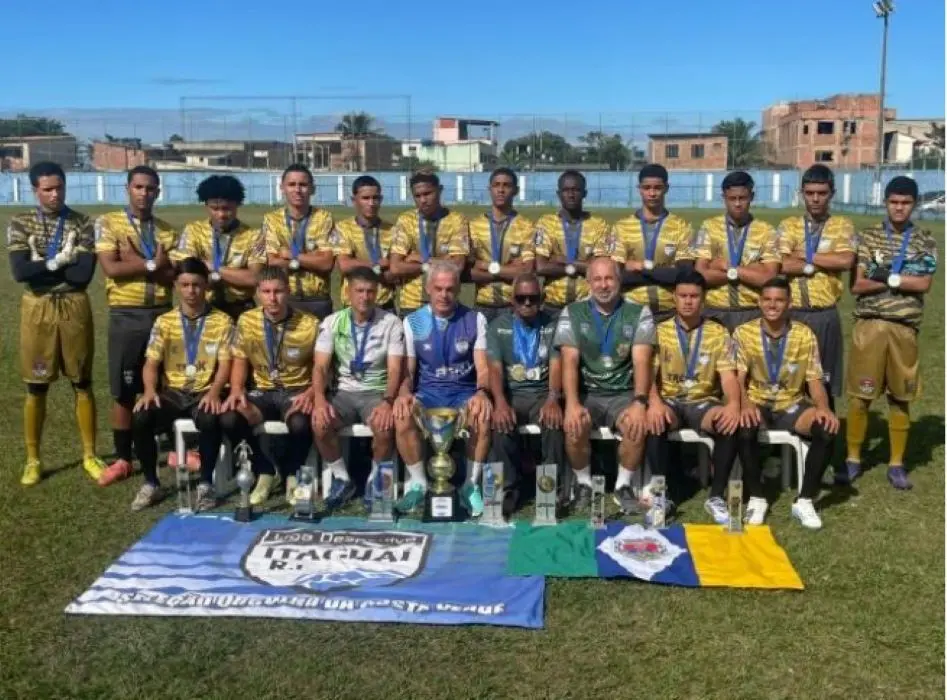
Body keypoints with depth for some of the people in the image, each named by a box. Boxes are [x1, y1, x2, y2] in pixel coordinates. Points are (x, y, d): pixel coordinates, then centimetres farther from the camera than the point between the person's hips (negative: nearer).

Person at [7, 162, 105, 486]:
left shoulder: (82, 223, -1)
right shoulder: (20, 224, 0)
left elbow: (85, 273, -13)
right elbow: (20, 271, -13)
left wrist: (43, 265, -12)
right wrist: (61, 261, -13)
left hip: (75, 307, 0)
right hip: (37, 308, 0)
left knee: (82, 383, 7)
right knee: (36, 387, 7)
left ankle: (90, 455, 18)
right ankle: (33, 460, 19)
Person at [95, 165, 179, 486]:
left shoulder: (168, 231, 8)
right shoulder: (108, 223, 0)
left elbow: (176, 276, -5)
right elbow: (112, 269, -13)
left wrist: (136, 262, -14)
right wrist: (153, 264, -10)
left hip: (162, 314, 2)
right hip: (126, 316, -2)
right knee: (124, 391, 4)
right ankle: (122, 459, 15)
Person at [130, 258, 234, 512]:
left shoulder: (222, 321, 3)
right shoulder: (164, 322, 9)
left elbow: (225, 364, -4)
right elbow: (151, 363, 3)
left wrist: (214, 392, -23)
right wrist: (150, 390, -18)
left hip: (205, 393, -2)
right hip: (171, 393, 3)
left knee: (210, 420, -36)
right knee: (141, 418, -27)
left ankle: (205, 484, -15)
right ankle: (151, 484, -5)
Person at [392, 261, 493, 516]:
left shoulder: (475, 320, 2)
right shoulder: (413, 322, 5)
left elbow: (483, 368, -4)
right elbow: (407, 370, 3)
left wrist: (482, 393, -27)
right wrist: (404, 392, -20)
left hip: (465, 392, -1)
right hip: (427, 392, 1)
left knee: (484, 417, -34)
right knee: (402, 417, -31)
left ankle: (471, 485, -13)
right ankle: (418, 483, -10)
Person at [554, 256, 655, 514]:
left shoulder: (639, 313, 0)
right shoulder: (572, 313, 1)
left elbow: (641, 361, -11)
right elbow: (570, 362, -10)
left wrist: (639, 402, -28)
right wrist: (572, 403, -27)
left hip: (624, 394, 0)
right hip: (587, 393, 0)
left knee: (637, 425, -31)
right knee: (574, 425, -31)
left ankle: (624, 486, -5)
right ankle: (583, 484, -5)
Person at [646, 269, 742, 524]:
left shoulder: (719, 334, 5)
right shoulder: (659, 332, 4)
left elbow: (728, 376, -5)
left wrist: (734, 404, -28)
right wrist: (654, 402, -29)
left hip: (705, 402, 1)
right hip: (670, 402, -1)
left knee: (731, 422, -32)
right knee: (654, 421, -35)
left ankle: (716, 496, -18)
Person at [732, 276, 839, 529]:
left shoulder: (805, 335, 1)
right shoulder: (743, 333, -3)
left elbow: (815, 380, -1)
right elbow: (737, 377, -10)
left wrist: (823, 408, -22)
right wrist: (745, 405, -31)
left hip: (792, 404, 2)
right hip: (757, 404, -2)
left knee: (828, 428, -27)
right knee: (745, 429, -36)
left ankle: (805, 501, -14)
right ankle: (756, 498, -15)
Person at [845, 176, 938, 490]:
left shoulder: (925, 241, 6)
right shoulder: (868, 237, 4)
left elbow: (924, 285, -5)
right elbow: (856, 285, -4)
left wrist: (888, 277, -12)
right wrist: (898, 279, -11)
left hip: (904, 328, 1)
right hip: (868, 325, -1)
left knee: (900, 396, 7)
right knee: (860, 394, 2)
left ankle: (896, 463, 18)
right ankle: (853, 458, 15)